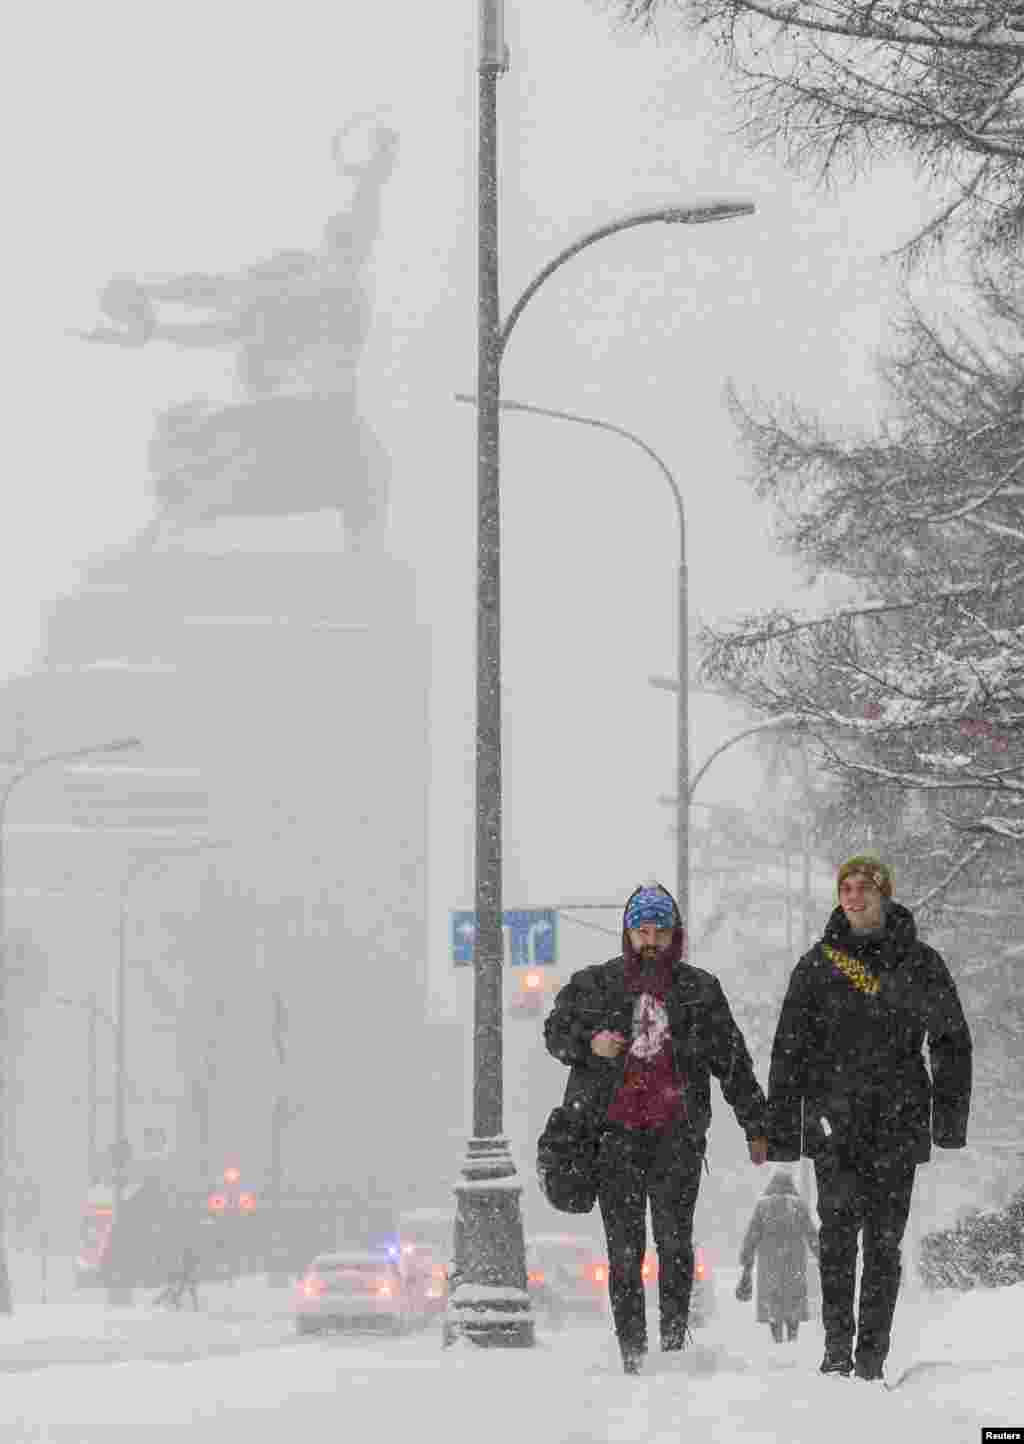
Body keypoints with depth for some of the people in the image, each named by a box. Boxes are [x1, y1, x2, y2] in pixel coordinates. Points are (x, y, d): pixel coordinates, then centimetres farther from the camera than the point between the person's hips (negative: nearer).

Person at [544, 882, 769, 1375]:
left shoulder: (700, 990, 12)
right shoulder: (595, 984, 10)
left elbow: (733, 1061, 16)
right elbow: (556, 1031, 15)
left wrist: (755, 1127, 15)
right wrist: (590, 1043, -7)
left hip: (677, 1131, 0)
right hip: (616, 1131, 0)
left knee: (674, 1238, -11)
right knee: (625, 1246, -2)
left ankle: (674, 1340, -6)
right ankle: (632, 1351, 1)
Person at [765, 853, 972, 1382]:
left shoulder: (920, 964, 6)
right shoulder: (818, 965, 7)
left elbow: (951, 1041, 8)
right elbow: (789, 1052, 9)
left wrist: (950, 1113, -3)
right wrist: (780, 1129, 4)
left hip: (898, 1121, 0)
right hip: (835, 1119, 0)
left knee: (883, 1239, 1)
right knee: (839, 1226, -15)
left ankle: (872, 1354, 6)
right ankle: (837, 1343, -12)